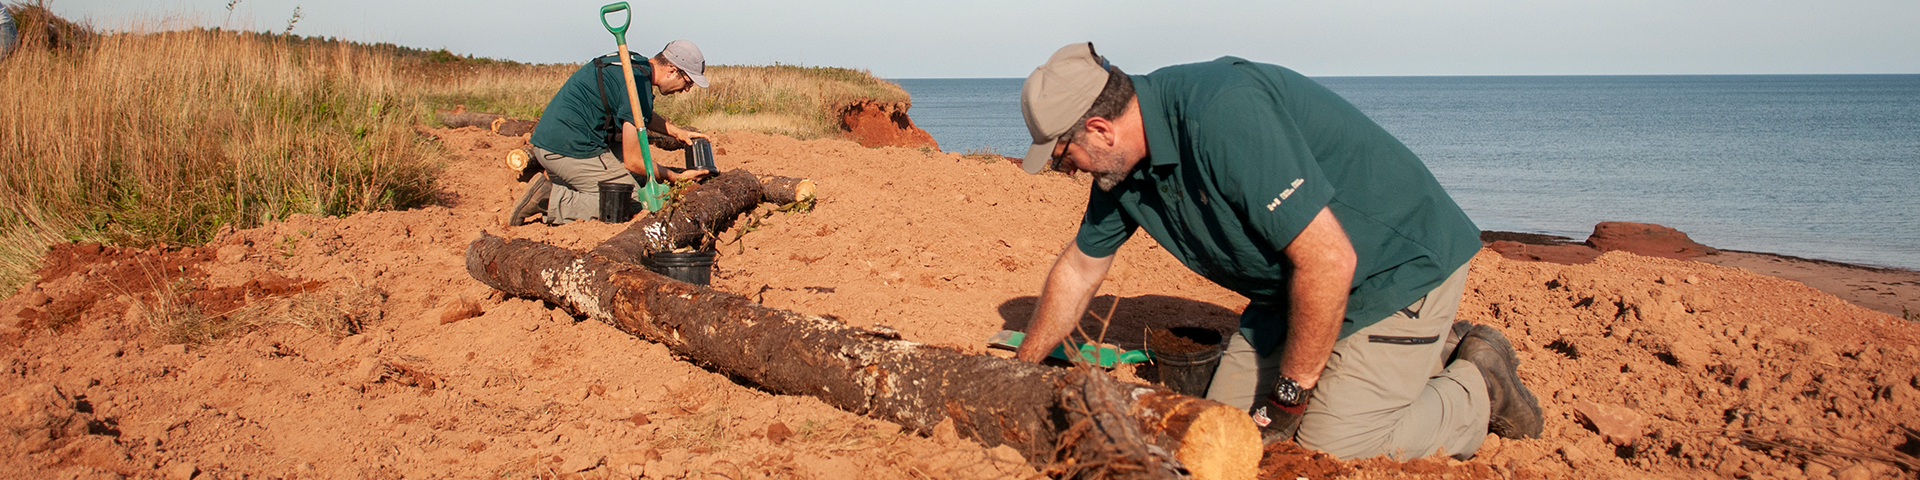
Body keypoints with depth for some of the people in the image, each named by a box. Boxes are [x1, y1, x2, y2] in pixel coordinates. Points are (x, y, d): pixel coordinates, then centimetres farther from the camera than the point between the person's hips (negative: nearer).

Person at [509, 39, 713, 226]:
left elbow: (644, 115, 36)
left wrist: (677, 132, 20)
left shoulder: (634, 63, 13)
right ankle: (552, 202, -11)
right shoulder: (638, 84, -16)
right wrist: (677, 177, -1)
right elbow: (633, 162, -13)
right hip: (571, 150, -10)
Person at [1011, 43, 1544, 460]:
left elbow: (1329, 259, -32)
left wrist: (1290, 394, -20)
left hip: (1401, 262, -9)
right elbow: (1079, 269, 15)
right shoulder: (1124, 165, -2)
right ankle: (1429, 351, 16)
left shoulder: (1221, 114, -33)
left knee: (1332, 450, -17)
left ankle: (1479, 384, 8)